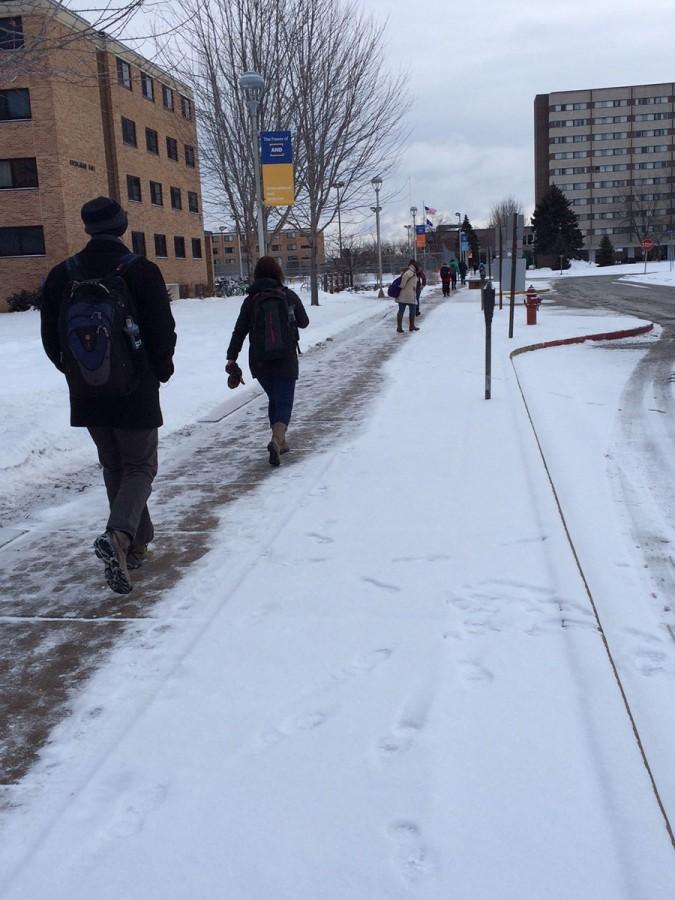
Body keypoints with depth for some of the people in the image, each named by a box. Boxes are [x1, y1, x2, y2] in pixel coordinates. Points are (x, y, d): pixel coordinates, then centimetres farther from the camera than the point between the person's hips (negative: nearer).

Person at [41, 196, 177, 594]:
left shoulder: (62, 275, 3)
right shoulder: (141, 271, -10)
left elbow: (51, 339, 7)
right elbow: (163, 332, -11)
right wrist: (161, 371, 7)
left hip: (86, 394, 4)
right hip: (136, 392, -4)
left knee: (114, 468, 17)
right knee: (140, 467, 5)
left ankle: (137, 543, 23)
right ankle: (119, 534, -19)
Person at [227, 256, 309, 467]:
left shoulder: (251, 300, -1)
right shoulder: (289, 296, -2)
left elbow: (239, 330, -4)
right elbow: (304, 322, 10)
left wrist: (232, 357, -1)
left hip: (259, 362, 2)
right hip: (286, 361, -2)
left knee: (274, 400, 20)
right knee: (284, 402, -2)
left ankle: (280, 441, 25)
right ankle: (276, 440, -25)